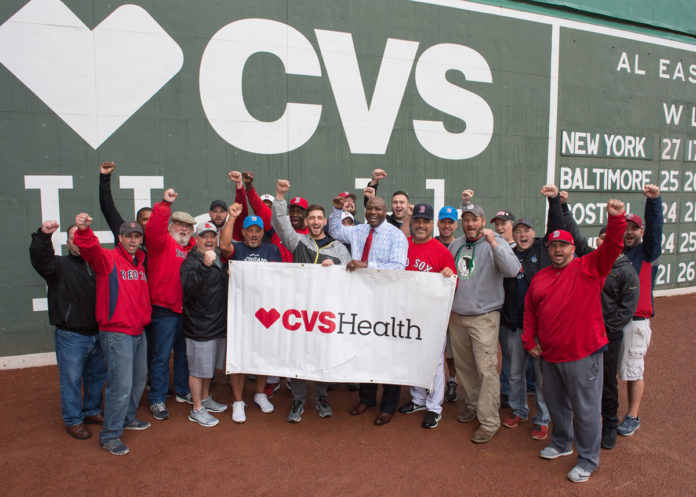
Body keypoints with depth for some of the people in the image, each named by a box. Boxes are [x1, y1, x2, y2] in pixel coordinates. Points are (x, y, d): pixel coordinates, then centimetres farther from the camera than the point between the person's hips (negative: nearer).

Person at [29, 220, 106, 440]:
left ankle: (92, 412, 35)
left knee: (97, 376, 17)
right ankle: (73, 420, 21)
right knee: (71, 380, 5)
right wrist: (43, 235, -42)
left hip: (97, 334, 5)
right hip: (71, 337, -5)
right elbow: (40, 259, -25)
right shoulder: (60, 265, -5)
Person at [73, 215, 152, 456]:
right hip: (116, 333, -8)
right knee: (121, 384, -8)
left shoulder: (140, 262, 13)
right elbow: (90, 250, -30)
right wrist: (83, 230, -47)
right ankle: (110, 436, 6)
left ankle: (127, 418, 39)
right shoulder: (108, 258, -8)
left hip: (138, 332, 8)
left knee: (138, 380, 19)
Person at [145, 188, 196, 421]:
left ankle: (183, 391, 35)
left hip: (187, 309, 6)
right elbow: (154, 230, -24)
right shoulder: (161, 242, -4)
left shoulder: (193, 247, 12)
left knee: (184, 353, 18)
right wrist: (165, 204, -33)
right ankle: (157, 401, 12)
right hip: (164, 309, -6)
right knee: (162, 356, 1)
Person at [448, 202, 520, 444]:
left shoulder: (496, 243, -7)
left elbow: (512, 270, -23)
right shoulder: (455, 245, 10)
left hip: (484, 317, -6)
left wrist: (493, 244, -31)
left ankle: (489, 421, 4)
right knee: (463, 366, 16)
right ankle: (472, 404, 35)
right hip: (456, 316, 6)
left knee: (486, 370, -6)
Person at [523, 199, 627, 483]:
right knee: (556, 403, 21)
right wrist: (529, 341, 8)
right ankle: (562, 443, 43)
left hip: (582, 354, -5)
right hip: (549, 354, 6)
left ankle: (588, 461, 22)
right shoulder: (539, 278, 8)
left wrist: (616, 220, -37)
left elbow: (611, 248, -22)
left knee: (585, 408, 5)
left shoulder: (588, 268, -6)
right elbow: (530, 311, 13)